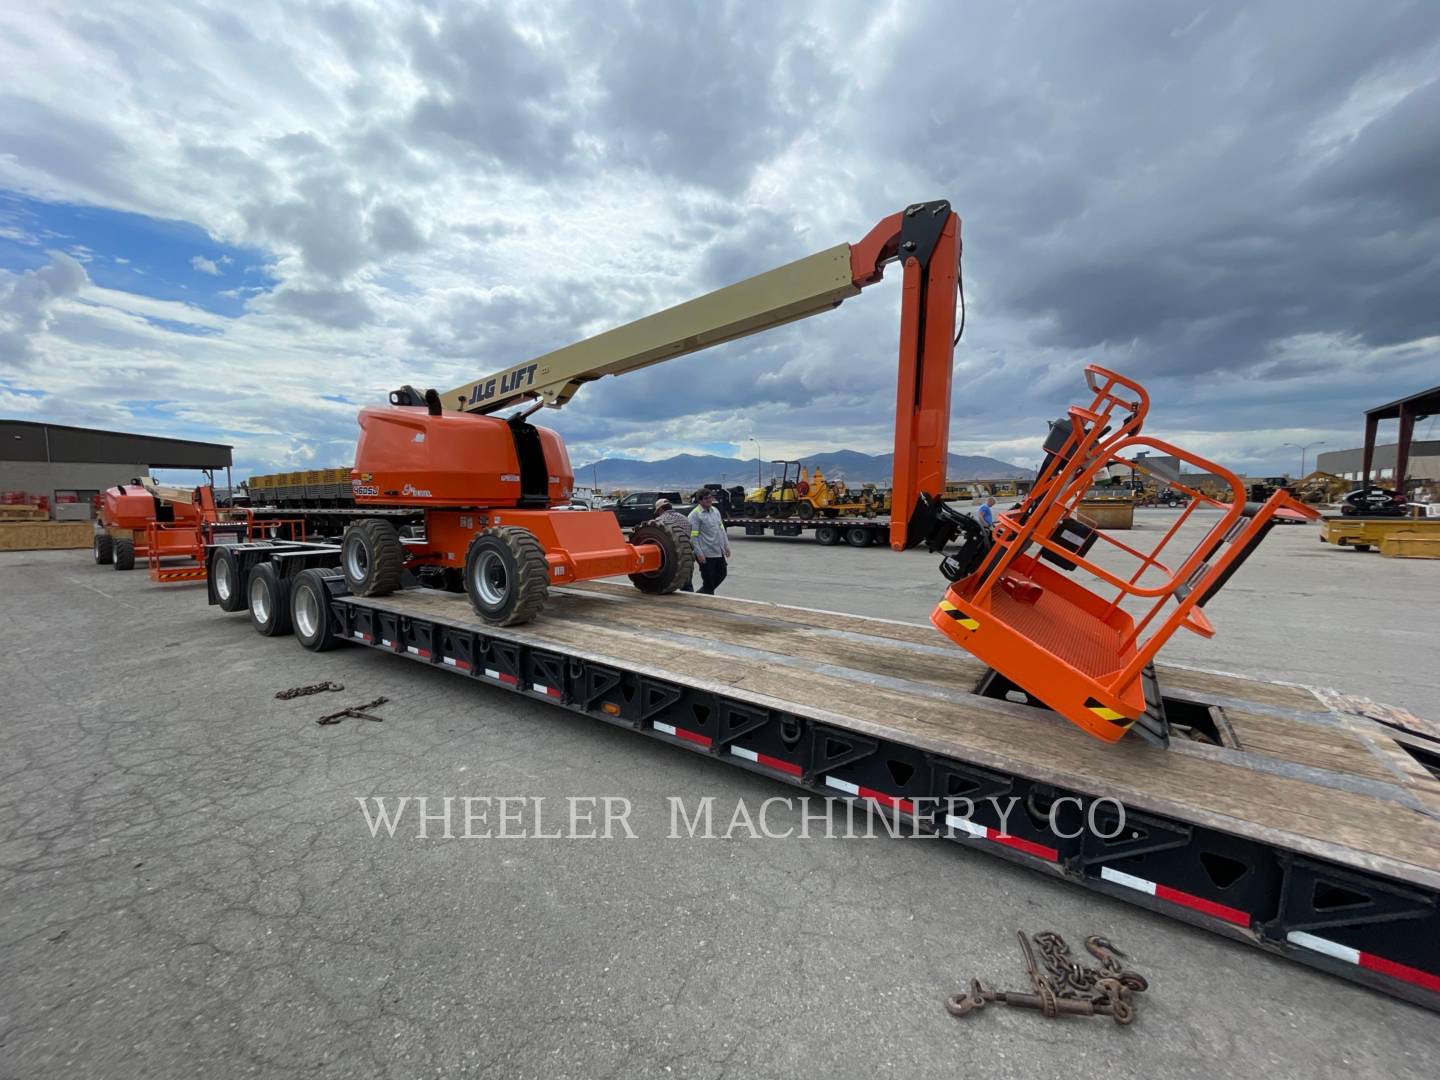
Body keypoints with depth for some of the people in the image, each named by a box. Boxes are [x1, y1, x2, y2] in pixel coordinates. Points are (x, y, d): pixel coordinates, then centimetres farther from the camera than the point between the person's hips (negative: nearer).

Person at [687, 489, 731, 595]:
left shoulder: (715, 511, 12)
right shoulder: (695, 514, -11)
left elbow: (722, 529, 19)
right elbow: (693, 536, -15)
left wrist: (726, 545, 14)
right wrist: (699, 553, -20)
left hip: (719, 552, 8)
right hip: (706, 554, -8)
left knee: (722, 574, 19)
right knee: (708, 580, 0)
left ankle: (708, 592, 36)